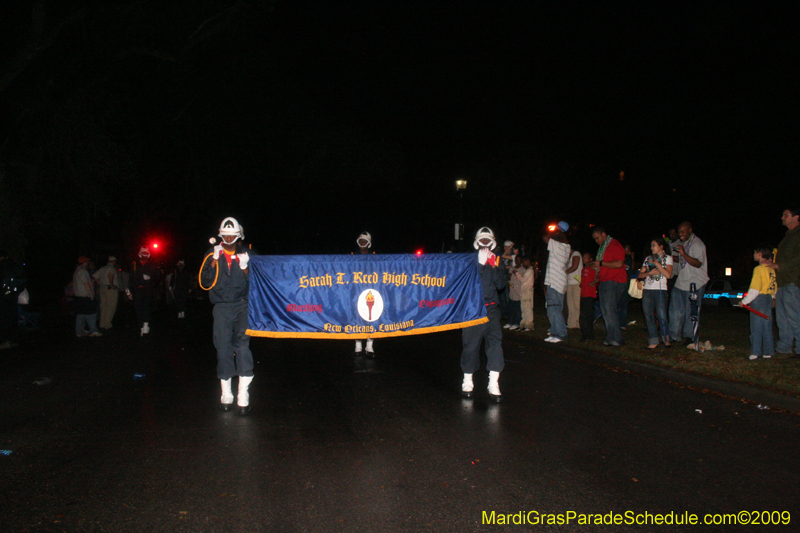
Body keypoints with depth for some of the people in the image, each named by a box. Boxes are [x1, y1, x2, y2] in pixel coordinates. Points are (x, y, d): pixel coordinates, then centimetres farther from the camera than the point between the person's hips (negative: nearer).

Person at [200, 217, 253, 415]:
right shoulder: (213, 254, 7)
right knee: (223, 348, 2)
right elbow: (205, 283, -1)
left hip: (242, 305, -1)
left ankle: (243, 395, -6)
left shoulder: (245, 254, 6)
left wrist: (245, 268, -12)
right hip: (221, 307, 1)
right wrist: (214, 262, -9)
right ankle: (226, 395, 13)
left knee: (243, 346, -10)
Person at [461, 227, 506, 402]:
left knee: (495, 341, -10)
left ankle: (493, 384, -7)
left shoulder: (497, 261, 11)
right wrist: (480, 264, -18)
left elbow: (501, 284, 1)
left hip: (491, 308, 2)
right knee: (470, 344, 2)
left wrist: (493, 267, -10)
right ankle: (467, 382, 18)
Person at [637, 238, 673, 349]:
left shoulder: (667, 258, 6)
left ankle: (666, 339, 8)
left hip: (661, 290, -4)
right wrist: (649, 273, -6)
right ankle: (653, 342, 3)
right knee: (649, 317, 0)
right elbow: (640, 275, 13)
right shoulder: (648, 258, 18)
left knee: (662, 316, -10)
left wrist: (656, 263, -9)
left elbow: (668, 275, -8)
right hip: (647, 290, 4)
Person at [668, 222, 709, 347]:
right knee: (675, 309, 7)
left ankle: (690, 337, 9)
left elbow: (698, 264, -24)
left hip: (694, 283, -8)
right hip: (681, 281, 8)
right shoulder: (680, 243, 15)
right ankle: (674, 335, 14)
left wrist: (684, 254, -32)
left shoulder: (697, 244, -12)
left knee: (691, 312, -1)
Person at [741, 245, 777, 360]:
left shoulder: (759, 269, -13)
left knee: (756, 327, -3)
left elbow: (754, 290, -18)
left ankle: (755, 352, -3)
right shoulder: (771, 269, 9)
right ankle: (768, 352, 14)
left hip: (759, 300, -7)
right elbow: (775, 288, 15)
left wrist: (744, 301, -10)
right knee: (767, 327, 11)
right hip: (769, 299, 7)